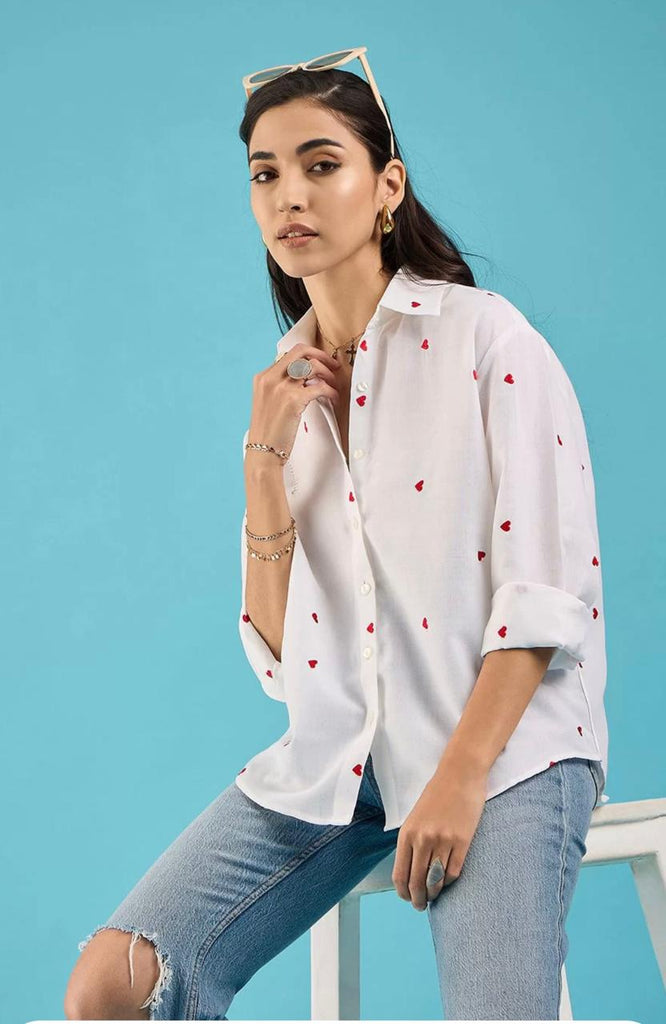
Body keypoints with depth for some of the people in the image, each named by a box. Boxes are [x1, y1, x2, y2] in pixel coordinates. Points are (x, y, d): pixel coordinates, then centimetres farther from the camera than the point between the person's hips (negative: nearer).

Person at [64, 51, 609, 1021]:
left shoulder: (485, 337, -1)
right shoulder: (286, 387, 14)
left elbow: (548, 592, -8)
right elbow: (276, 653, 8)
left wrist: (459, 780, -16)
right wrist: (266, 459, -2)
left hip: (502, 741, -4)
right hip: (334, 752, 5)